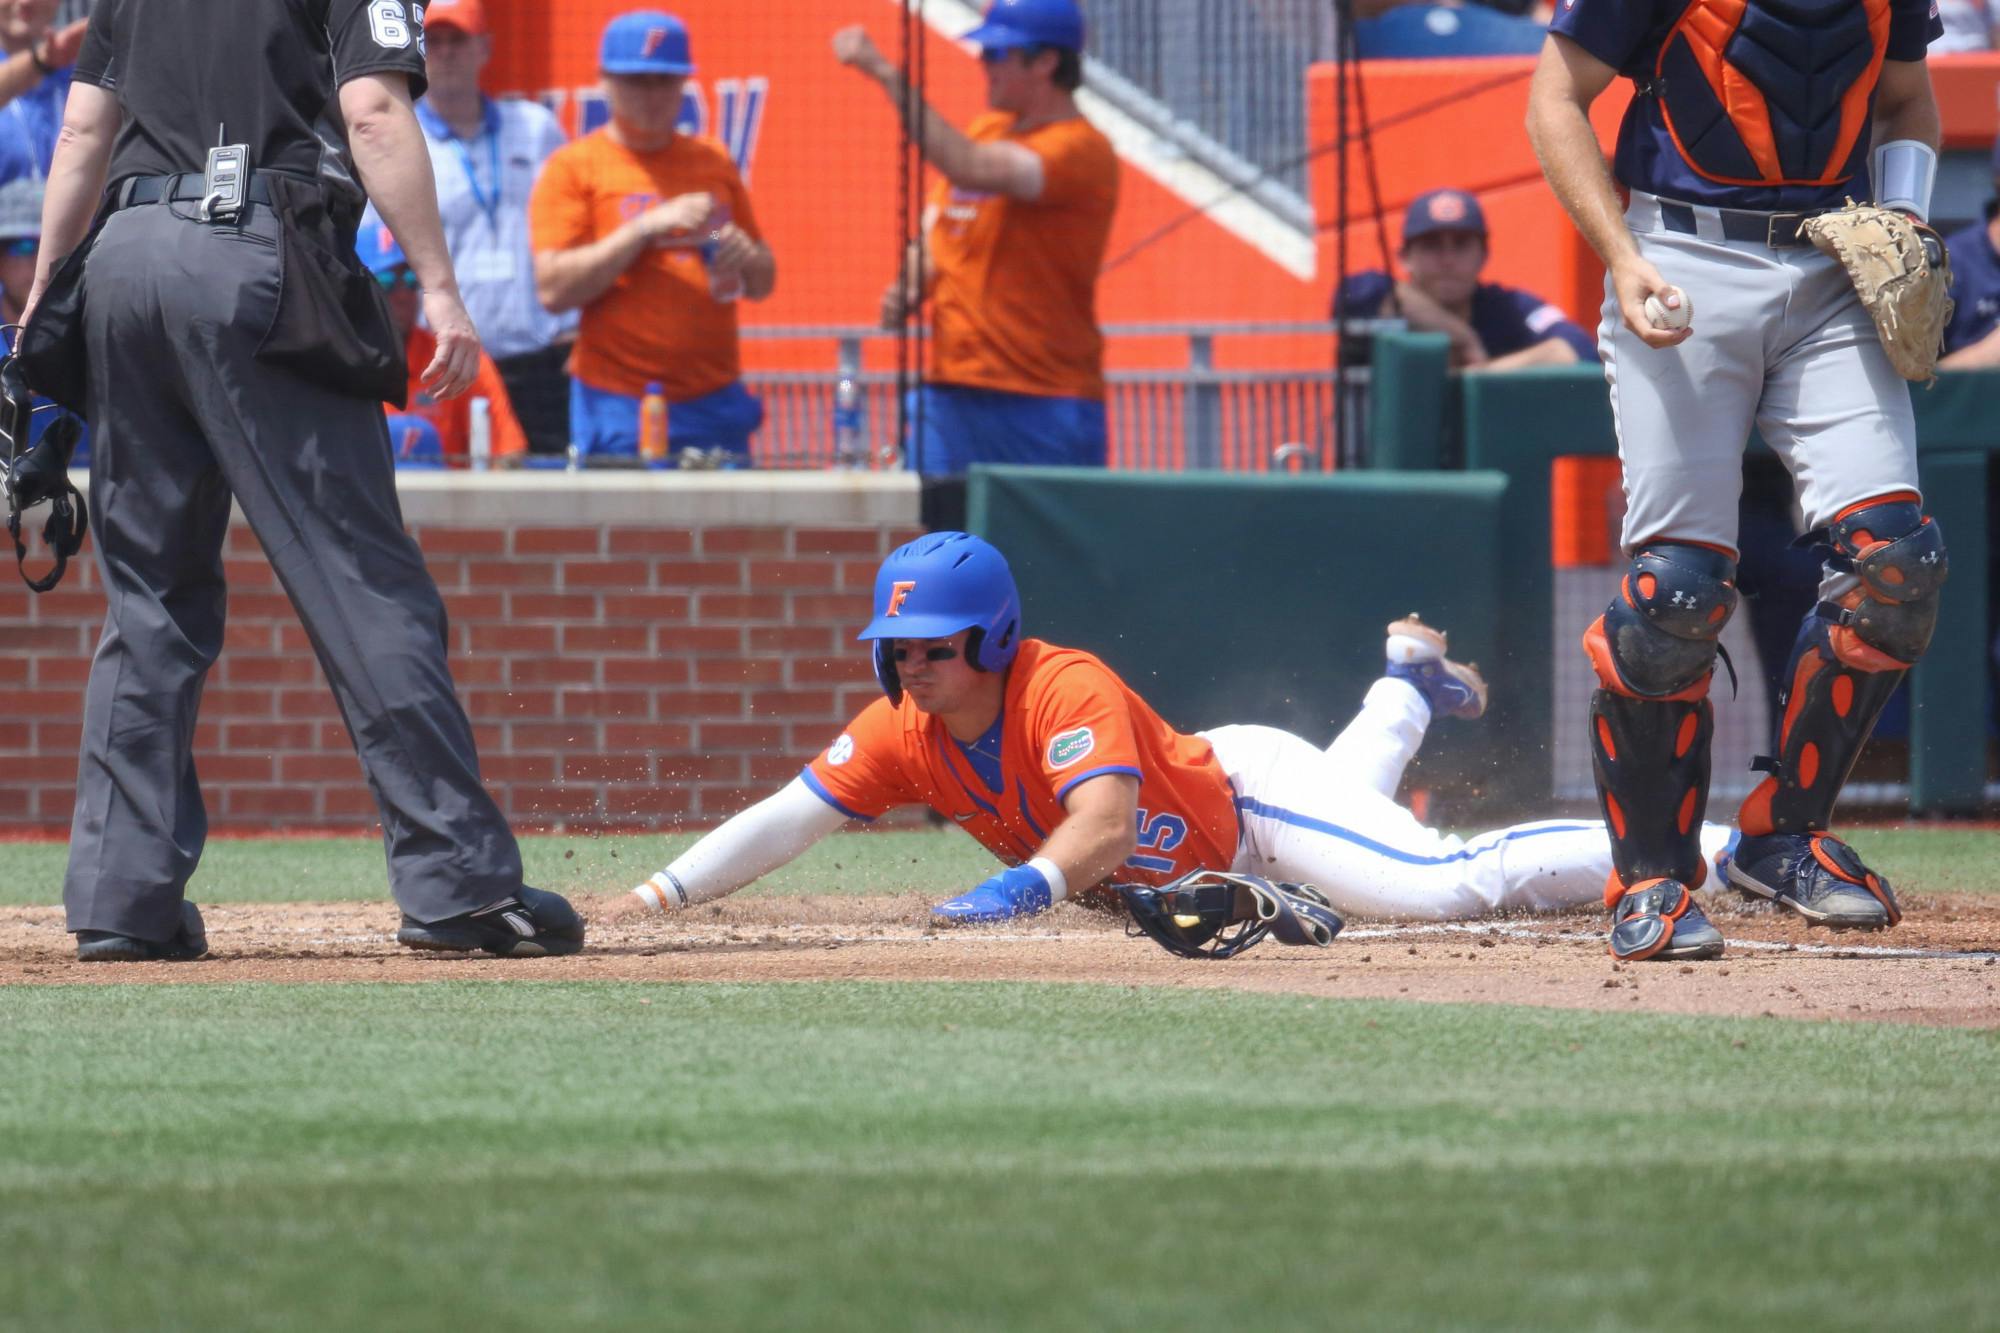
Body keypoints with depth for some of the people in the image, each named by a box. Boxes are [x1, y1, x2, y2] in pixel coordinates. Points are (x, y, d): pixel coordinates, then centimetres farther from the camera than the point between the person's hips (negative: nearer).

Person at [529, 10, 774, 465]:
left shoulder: (713, 162, 15)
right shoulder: (573, 167, 1)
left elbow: (763, 284, 20)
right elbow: (553, 289, -10)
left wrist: (745, 256, -3)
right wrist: (646, 228, -16)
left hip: (716, 405, 4)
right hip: (620, 408, -4)